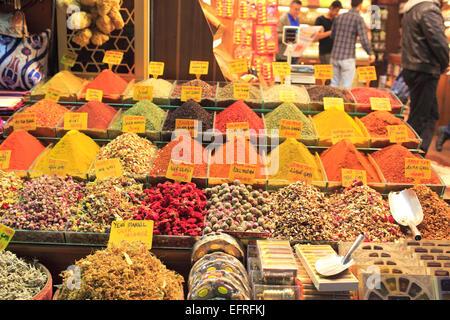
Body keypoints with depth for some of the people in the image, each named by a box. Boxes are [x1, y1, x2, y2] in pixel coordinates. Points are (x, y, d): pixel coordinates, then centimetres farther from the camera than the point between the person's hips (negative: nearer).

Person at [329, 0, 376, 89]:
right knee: (346, 87, 2)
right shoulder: (358, 19, -9)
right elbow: (364, 40, -14)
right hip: (347, 58, -6)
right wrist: (371, 53, 1)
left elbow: (332, 35, 18)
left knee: (334, 83, 16)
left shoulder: (339, 17, 8)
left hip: (335, 56, 6)